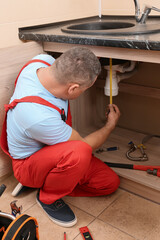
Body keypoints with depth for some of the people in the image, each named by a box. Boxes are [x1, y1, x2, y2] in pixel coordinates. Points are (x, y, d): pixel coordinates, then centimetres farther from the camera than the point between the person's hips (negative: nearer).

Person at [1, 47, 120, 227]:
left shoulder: (44, 61, -19)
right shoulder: (39, 116, -40)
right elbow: (85, 144, -19)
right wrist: (111, 125, -3)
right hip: (29, 164, -8)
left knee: (110, 183, 0)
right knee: (79, 152, -40)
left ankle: (45, 181, 11)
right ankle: (48, 198, -10)